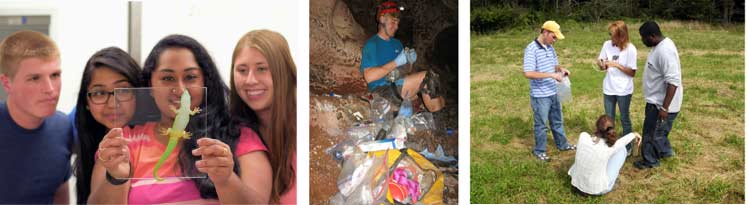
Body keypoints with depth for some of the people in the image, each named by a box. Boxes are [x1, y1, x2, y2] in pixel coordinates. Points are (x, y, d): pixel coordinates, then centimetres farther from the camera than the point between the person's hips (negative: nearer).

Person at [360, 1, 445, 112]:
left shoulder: (397, 43, 20)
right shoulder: (371, 44, -6)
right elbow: (369, 77, -18)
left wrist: (410, 61, -1)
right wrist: (396, 63, -20)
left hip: (398, 86, 8)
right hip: (382, 90, -8)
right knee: (427, 76, -18)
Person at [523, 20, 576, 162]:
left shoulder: (550, 48, 5)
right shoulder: (531, 49, -21)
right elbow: (528, 73, -29)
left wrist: (561, 69, -5)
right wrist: (551, 75, -28)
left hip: (553, 93, 8)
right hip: (540, 96, -7)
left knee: (557, 121, 22)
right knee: (541, 124, 7)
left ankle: (562, 144, 40)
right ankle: (539, 151, 23)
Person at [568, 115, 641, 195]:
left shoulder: (583, 136, -18)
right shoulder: (610, 147, -22)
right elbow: (623, 140, 2)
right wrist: (634, 134, 24)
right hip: (598, 190, -3)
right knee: (621, 149, 9)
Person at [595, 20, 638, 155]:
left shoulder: (630, 49, -15)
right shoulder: (607, 45, -4)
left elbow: (632, 72, -14)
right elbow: (602, 66, 4)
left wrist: (616, 65, -23)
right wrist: (601, 64, -19)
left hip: (624, 90, -4)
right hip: (608, 88, 4)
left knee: (624, 119, 11)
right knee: (609, 118, 15)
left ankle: (627, 147, 26)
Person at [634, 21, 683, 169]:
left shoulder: (664, 51, -29)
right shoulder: (660, 45, 4)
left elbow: (673, 82, -32)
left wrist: (664, 108, -29)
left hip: (661, 103, -10)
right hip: (657, 100, 10)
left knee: (652, 132, 7)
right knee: (658, 130, 26)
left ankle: (650, 161, 24)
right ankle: (665, 151, 45)